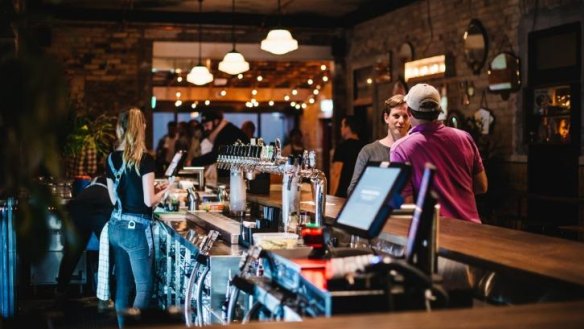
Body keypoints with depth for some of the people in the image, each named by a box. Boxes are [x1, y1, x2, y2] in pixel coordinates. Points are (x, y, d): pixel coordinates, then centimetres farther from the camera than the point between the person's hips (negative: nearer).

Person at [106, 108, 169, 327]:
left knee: (123, 283, 15)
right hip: (136, 229, -7)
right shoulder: (145, 159, -14)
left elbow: (114, 198, 12)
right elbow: (148, 201, -15)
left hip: (116, 226, 7)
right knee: (144, 286, 3)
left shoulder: (112, 158, 6)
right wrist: (163, 191, 5)